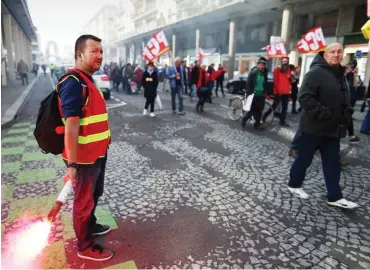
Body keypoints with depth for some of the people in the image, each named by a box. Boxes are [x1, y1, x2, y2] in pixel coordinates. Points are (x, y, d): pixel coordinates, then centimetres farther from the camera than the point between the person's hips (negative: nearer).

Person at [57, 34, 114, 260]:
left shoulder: (88, 80, 11)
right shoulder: (73, 83, -21)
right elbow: (71, 126, -27)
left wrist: (105, 142, 19)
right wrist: (72, 165, -29)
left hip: (98, 152, 9)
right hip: (85, 156, -9)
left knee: (95, 194, 26)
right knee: (84, 200, 9)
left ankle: (91, 225, 49)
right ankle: (85, 246, 29)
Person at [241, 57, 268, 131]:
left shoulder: (264, 74, 7)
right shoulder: (253, 73, -7)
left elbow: (265, 84, 16)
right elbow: (248, 84, -9)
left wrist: (265, 93, 10)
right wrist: (249, 93, -13)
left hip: (261, 95, 5)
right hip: (254, 95, -4)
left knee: (259, 111, 7)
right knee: (252, 110, -1)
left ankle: (257, 125, 16)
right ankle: (244, 119, 23)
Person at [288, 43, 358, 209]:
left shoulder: (340, 74, 14)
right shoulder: (316, 72, -14)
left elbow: (344, 100, 25)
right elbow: (304, 97, -23)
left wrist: (346, 115, 9)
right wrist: (323, 114, -26)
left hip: (333, 128, 8)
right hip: (314, 127, -8)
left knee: (332, 163, 11)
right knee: (304, 158, 7)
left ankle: (334, 197, 19)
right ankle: (294, 184, 27)